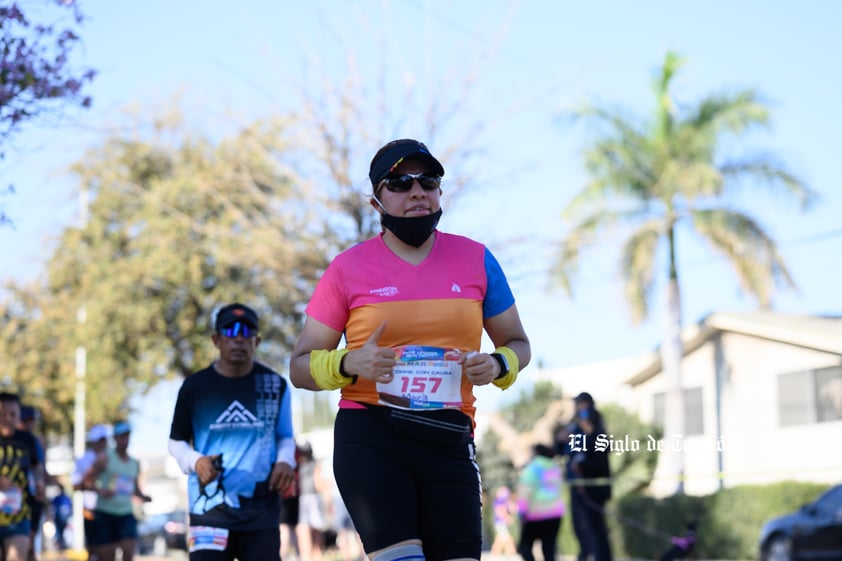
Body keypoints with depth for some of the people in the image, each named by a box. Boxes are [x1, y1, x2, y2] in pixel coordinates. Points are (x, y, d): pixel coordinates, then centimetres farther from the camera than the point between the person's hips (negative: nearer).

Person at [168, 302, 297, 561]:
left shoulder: (274, 384, 4)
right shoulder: (195, 386, 0)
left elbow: (285, 436, 17)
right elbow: (177, 441, 9)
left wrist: (285, 461, -5)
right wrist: (196, 461, -12)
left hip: (262, 508, 2)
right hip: (211, 507, -2)